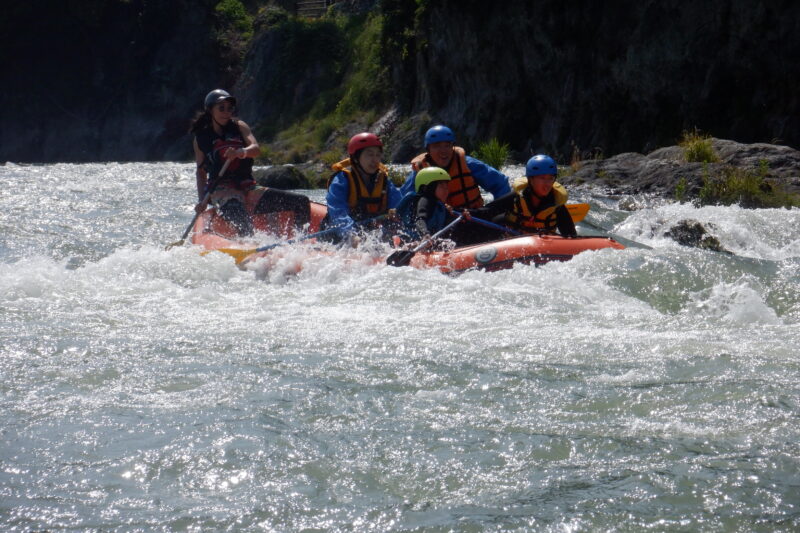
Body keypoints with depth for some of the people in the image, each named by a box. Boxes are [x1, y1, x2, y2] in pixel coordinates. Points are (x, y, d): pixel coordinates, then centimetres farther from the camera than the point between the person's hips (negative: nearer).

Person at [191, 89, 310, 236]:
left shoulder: (239, 126, 11)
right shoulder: (201, 138, 9)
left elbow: (255, 148, -7)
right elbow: (201, 172, 13)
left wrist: (241, 152, -31)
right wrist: (202, 200, -2)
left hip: (248, 187, 4)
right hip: (221, 190, -4)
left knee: (302, 202, -11)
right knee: (237, 211, -42)